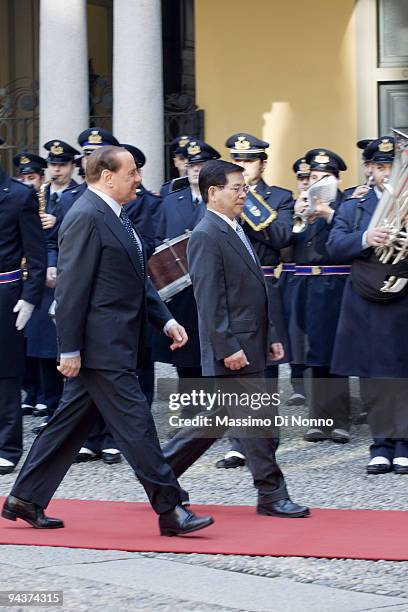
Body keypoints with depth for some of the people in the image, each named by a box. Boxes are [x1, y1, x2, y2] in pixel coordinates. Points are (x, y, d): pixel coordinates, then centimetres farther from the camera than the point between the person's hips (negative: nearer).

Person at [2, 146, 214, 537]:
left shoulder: (113, 215, 16)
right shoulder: (85, 218, -15)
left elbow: (138, 280, 22)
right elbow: (71, 288, -18)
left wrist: (165, 319, 12)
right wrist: (70, 350, -18)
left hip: (116, 343, 10)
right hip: (101, 346, -10)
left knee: (70, 423, 14)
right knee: (135, 424, -6)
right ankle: (170, 510, -2)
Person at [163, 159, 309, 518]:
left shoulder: (236, 232, 18)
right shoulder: (206, 236, -13)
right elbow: (209, 300, -18)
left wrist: (270, 337, 19)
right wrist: (227, 348, -21)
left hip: (251, 344, 10)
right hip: (233, 348, -10)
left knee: (219, 417, 15)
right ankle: (272, 496, 4)